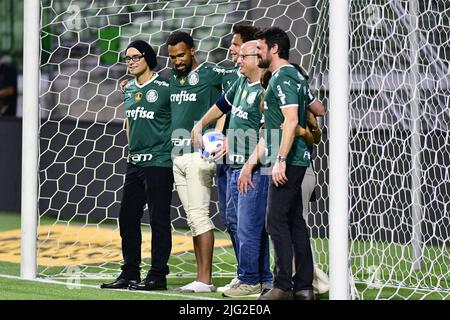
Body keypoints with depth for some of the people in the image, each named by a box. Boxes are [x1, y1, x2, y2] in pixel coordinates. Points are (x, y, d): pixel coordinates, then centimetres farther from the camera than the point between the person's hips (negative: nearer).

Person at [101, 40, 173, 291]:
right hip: (135, 163, 8)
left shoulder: (165, 87, -10)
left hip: (159, 162, -8)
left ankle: (158, 275, 2)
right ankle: (130, 273, 19)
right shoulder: (129, 89, 13)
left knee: (159, 220, -3)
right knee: (127, 217, 10)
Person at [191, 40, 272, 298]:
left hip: (254, 170, -9)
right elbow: (222, 105, 30)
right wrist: (200, 126, 37)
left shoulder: (265, 91, -16)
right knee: (255, 228, 12)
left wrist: (250, 166, -22)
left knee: (248, 228, -6)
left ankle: (249, 281, 0)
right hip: (236, 167, 9)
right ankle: (264, 279, 17)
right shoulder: (242, 83, 12)